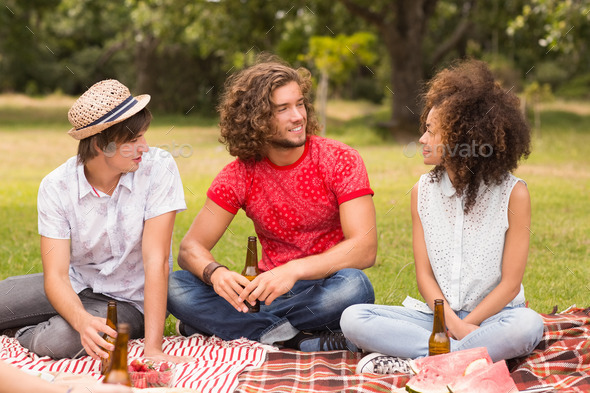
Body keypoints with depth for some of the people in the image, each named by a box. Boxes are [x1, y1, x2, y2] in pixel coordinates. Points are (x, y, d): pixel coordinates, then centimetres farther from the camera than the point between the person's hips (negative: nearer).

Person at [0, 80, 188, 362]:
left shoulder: (158, 167, -21)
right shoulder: (56, 186, -15)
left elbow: (156, 260, -24)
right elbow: (56, 275, -20)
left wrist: (152, 348, -31)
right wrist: (82, 320, -43)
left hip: (131, 300, -2)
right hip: (77, 288, 2)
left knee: (57, 341, -29)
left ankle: (29, 335, 5)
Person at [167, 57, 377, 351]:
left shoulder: (341, 161, -8)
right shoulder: (239, 175, -1)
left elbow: (365, 248, -19)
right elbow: (191, 247, -3)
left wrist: (293, 270, -35)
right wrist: (214, 272, -29)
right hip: (270, 292, 3)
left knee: (353, 286, -38)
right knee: (176, 287, -19)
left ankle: (226, 326, -23)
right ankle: (300, 341, -26)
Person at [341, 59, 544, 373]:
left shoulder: (512, 194, -7)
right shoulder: (423, 191, 4)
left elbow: (510, 283, -7)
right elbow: (424, 274, 2)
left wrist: (466, 325, -15)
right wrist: (454, 325, -14)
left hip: (491, 316, -3)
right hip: (437, 314, 3)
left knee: (528, 325, -37)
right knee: (353, 318, -19)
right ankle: (478, 354, -25)